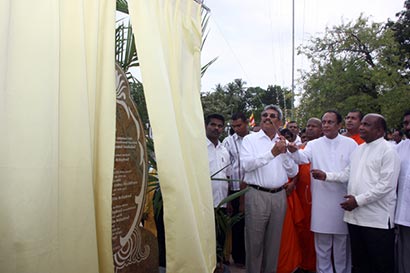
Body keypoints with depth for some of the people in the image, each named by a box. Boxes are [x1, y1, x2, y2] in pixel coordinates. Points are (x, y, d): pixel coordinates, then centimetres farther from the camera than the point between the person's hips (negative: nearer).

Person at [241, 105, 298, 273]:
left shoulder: (283, 143, 11)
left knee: (274, 242, 15)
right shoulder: (250, 139, 0)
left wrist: (284, 153, -7)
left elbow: (293, 172, 7)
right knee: (255, 241, 4)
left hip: (279, 196, 4)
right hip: (257, 195, -4)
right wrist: (272, 153, -19)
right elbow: (246, 164, -16)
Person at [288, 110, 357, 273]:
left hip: (344, 200, 0)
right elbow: (303, 157, -15)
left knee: (342, 244, 12)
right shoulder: (314, 145, 3)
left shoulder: (350, 144, 3)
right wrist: (295, 151, -37)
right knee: (322, 244, 12)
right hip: (321, 201, 1)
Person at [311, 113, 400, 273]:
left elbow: (386, 185, -16)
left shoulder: (388, 151, -8)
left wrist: (358, 200, -18)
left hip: (377, 219, -7)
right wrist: (326, 176, 0)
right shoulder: (358, 150, 14)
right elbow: (347, 175, 14)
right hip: (355, 216, 7)